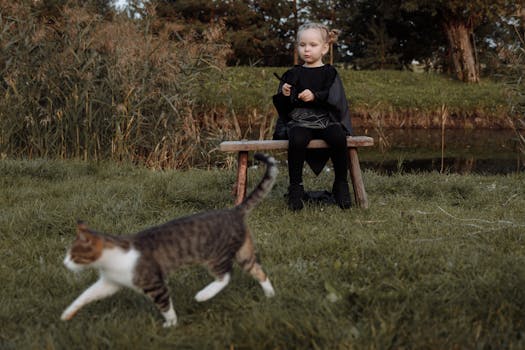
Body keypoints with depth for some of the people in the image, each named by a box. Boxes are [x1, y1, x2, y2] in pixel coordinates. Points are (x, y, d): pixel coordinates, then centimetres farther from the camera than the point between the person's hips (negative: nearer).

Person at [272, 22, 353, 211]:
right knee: (297, 140, -34)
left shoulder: (329, 73, 10)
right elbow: (281, 107, 15)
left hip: (326, 120, 0)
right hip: (298, 121, 0)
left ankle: (341, 185, -13)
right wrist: (284, 96, -7)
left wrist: (315, 96, -20)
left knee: (338, 138, -32)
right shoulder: (292, 74, 15)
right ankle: (295, 188, -20)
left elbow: (336, 100, -6)